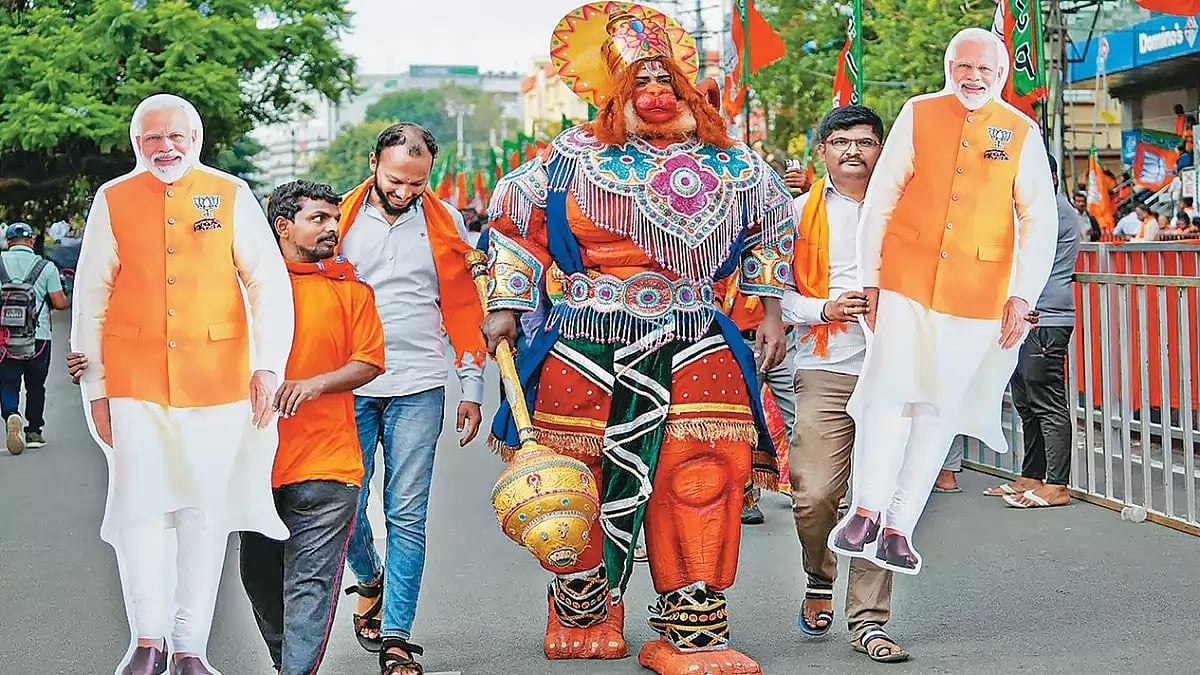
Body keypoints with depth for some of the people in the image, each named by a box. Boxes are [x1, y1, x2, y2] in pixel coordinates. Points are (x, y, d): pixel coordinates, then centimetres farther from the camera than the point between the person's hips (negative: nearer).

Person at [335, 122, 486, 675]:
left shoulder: (444, 221, 6)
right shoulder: (341, 219, 4)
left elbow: (463, 308, 9)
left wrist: (472, 390, 7)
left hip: (418, 390, 0)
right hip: (348, 387, 0)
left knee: (407, 515, -3)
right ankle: (370, 578, 31)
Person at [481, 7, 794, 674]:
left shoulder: (730, 161, 10)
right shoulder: (577, 155, 3)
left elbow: (774, 223, 26)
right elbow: (513, 215, 14)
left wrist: (771, 310, 21)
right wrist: (506, 307, 10)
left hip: (697, 345, 1)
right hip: (588, 349, -1)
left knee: (702, 480, -6)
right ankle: (582, 616, 27)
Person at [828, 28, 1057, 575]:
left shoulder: (1022, 134, 5)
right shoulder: (917, 115, 5)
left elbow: (1039, 221, 7)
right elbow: (879, 201, 6)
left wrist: (1021, 296, -1)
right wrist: (870, 280, 2)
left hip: (978, 293, 1)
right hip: (905, 280, 0)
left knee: (940, 407, 1)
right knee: (888, 391, -12)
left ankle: (898, 528, 7)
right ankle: (866, 510, 1)